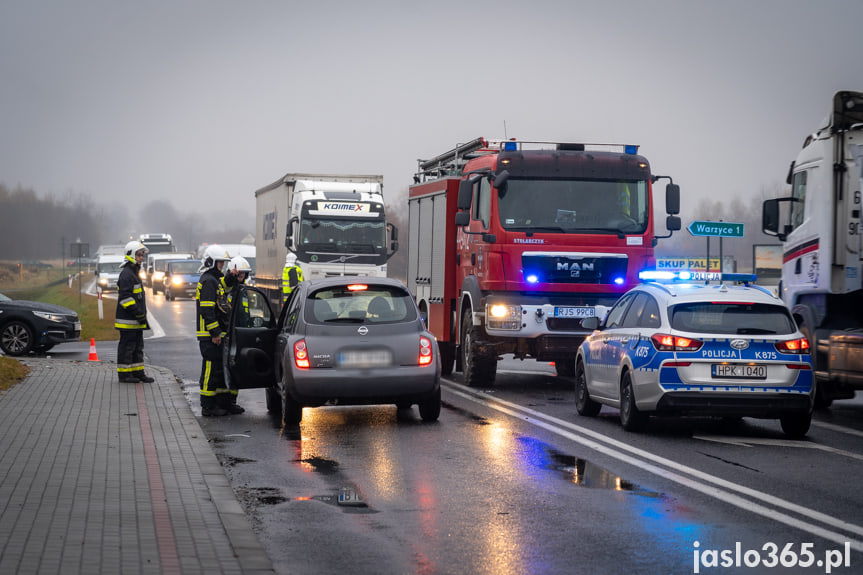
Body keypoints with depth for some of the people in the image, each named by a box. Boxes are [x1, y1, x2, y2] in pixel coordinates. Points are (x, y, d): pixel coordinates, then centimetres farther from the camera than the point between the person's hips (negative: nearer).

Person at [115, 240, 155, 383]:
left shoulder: (134, 273, 19)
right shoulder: (126, 274, -15)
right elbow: (125, 297, -22)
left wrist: (142, 315, 22)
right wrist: (138, 314, -22)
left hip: (135, 320, 10)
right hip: (128, 321, -10)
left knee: (137, 347, 13)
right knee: (127, 346, -5)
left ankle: (138, 373, 19)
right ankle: (124, 374, 0)